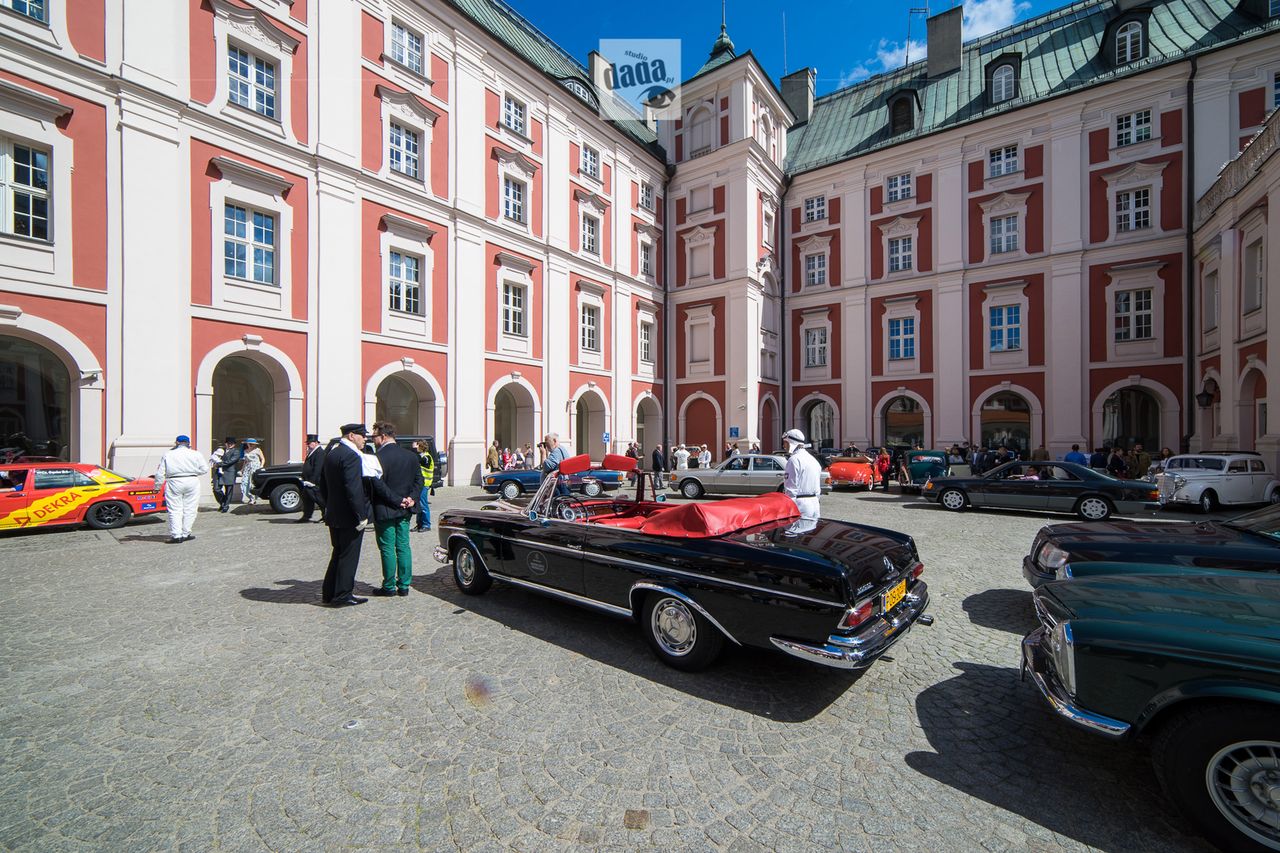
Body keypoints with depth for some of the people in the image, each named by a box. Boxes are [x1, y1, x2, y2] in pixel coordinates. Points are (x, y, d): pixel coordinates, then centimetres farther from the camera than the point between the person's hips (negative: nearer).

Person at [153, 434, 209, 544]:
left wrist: (157, 486, 12)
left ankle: (176, 535, -4)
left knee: (175, 510, 3)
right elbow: (205, 469, 1)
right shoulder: (196, 454, 2)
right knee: (189, 509, 7)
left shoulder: (167, 455, 4)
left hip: (174, 483, 0)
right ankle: (185, 534, 11)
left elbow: (160, 473, 4)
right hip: (192, 482, 0)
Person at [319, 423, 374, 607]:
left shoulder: (330, 453, 10)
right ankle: (342, 596, 11)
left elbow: (323, 485, 16)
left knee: (338, 554, 19)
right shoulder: (351, 456, -20)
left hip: (333, 515, 9)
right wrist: (361, 515, -19)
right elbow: (354, 488, -24)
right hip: (349, 516, -9)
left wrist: (330, 506, 21)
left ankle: (329, 593, 27)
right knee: (349, 556, 2)